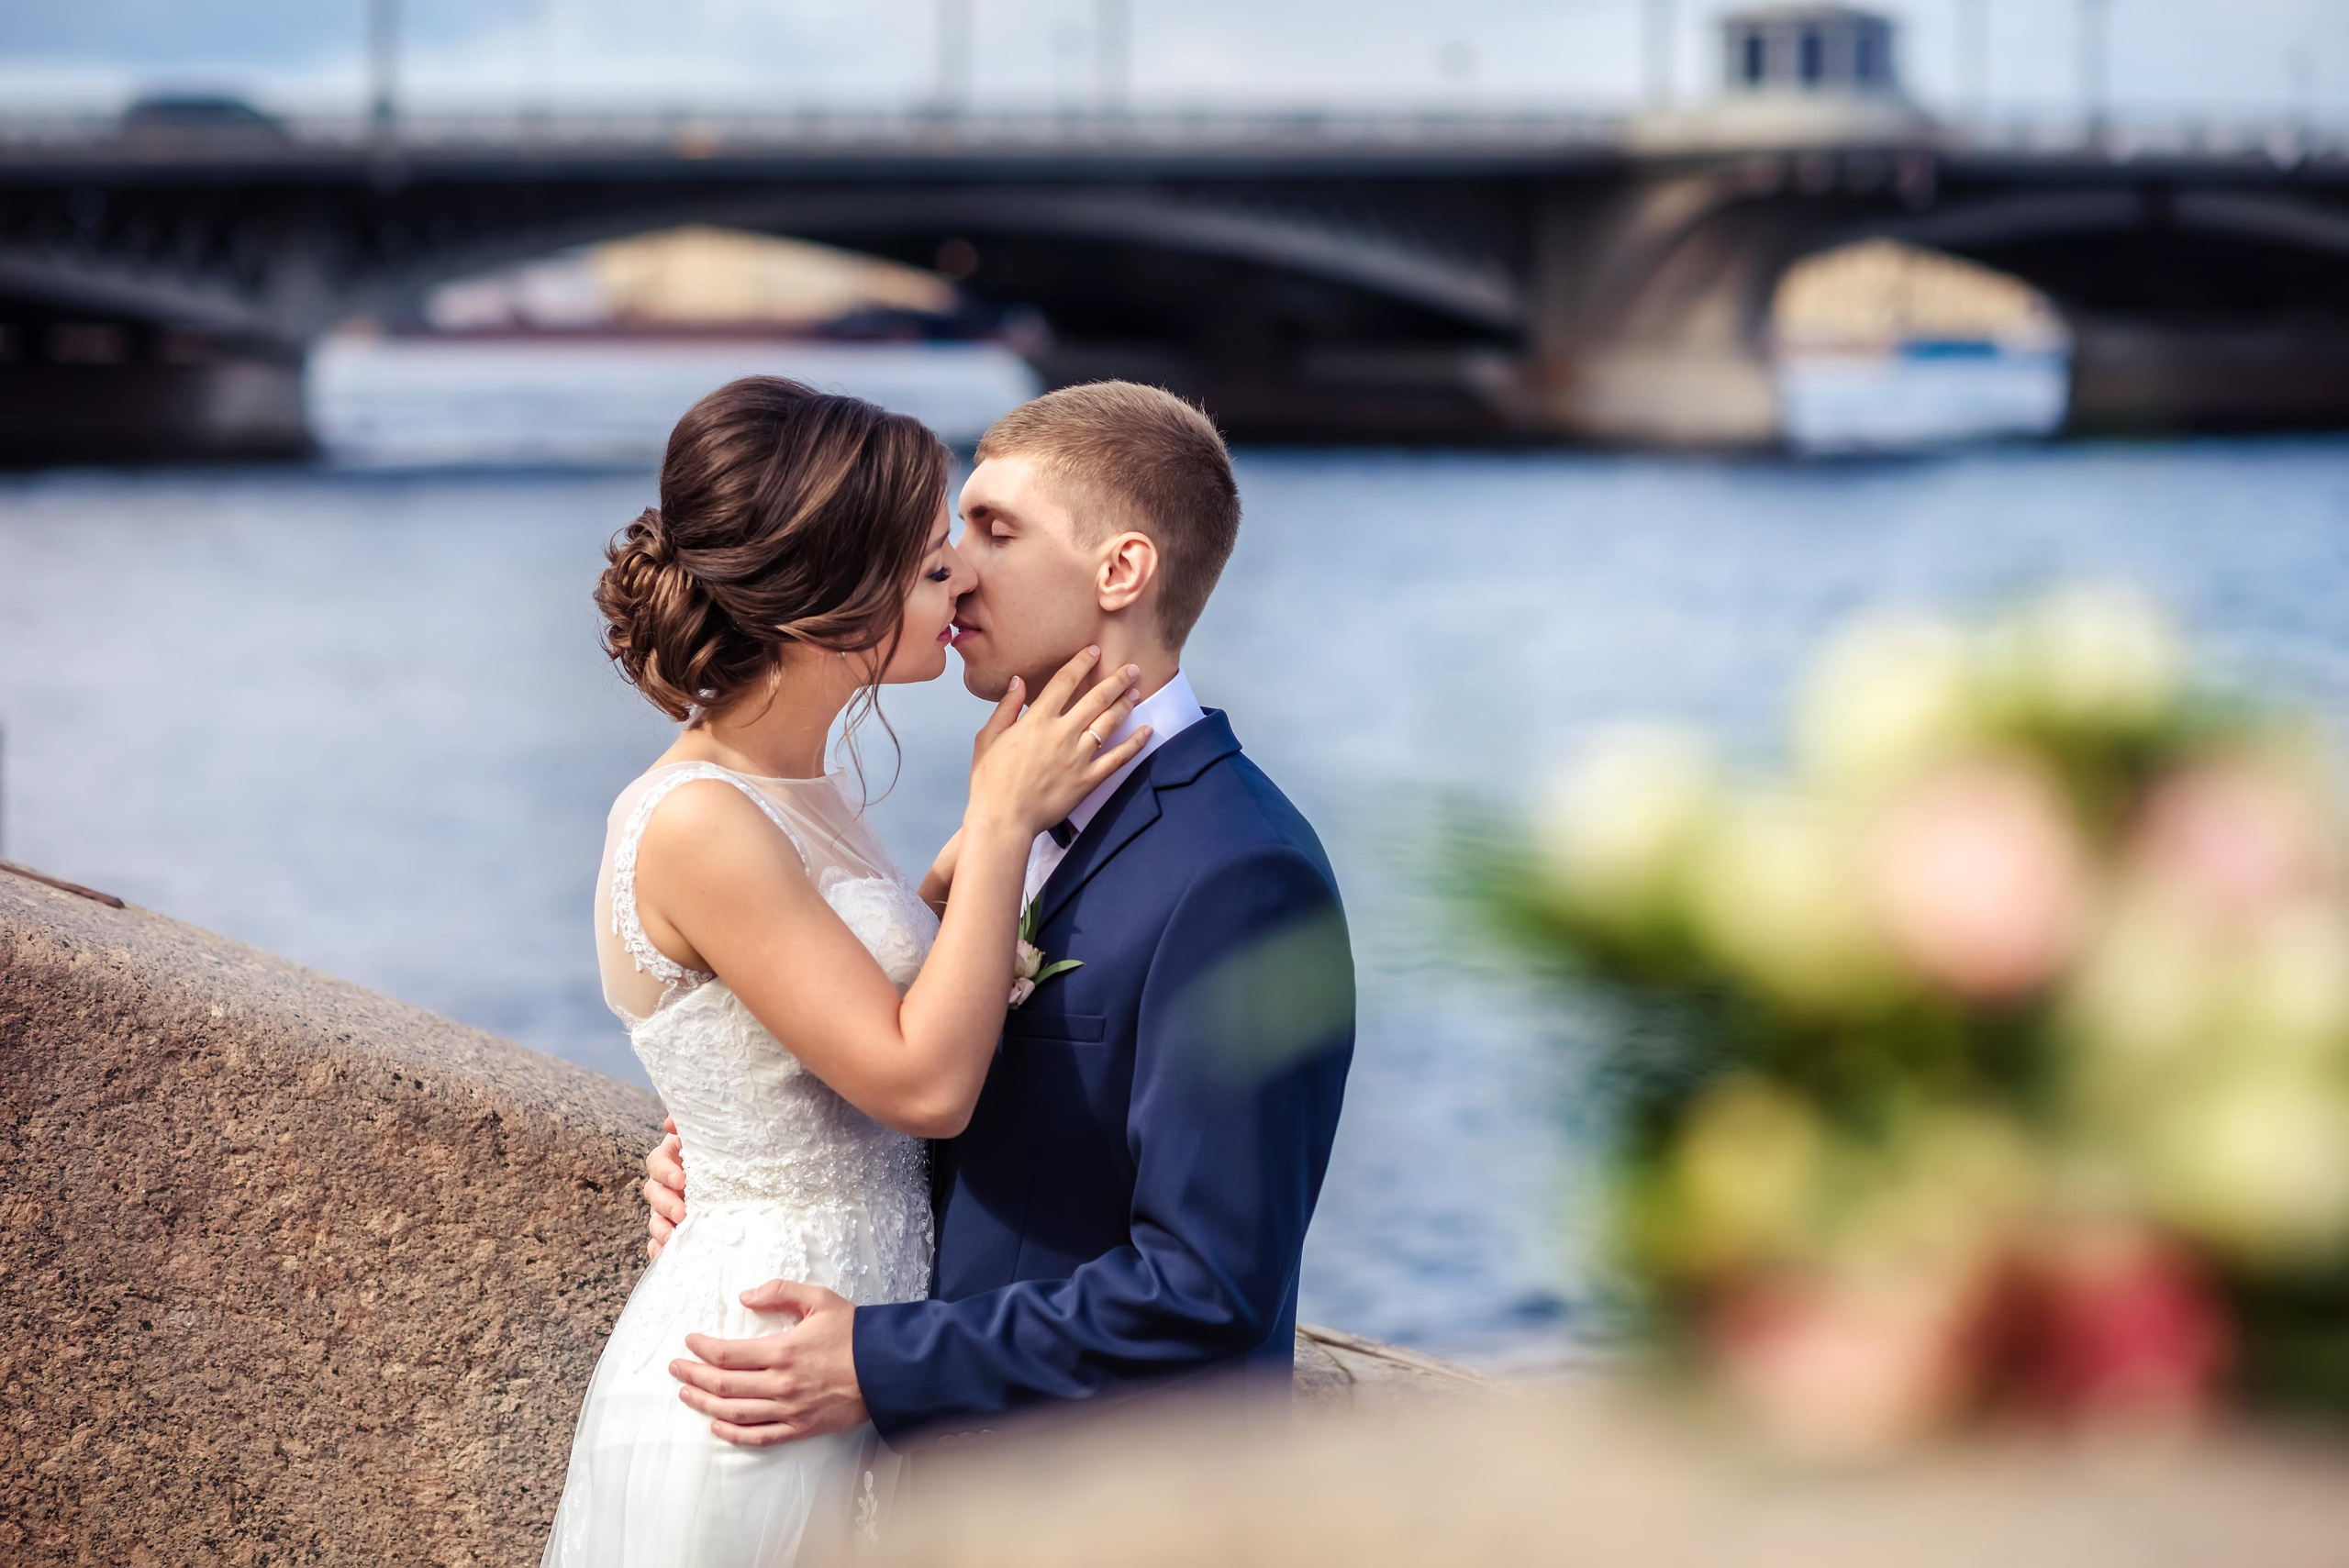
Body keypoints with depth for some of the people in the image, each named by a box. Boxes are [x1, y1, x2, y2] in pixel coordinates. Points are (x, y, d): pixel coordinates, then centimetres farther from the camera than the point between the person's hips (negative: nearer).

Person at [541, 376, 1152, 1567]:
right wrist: (1002, 820, -15)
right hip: (760, 1368, -9)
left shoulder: (798, 787, 6)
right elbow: (924, 1084, -21)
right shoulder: (696, 823, -22)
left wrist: (992, 823, 4)